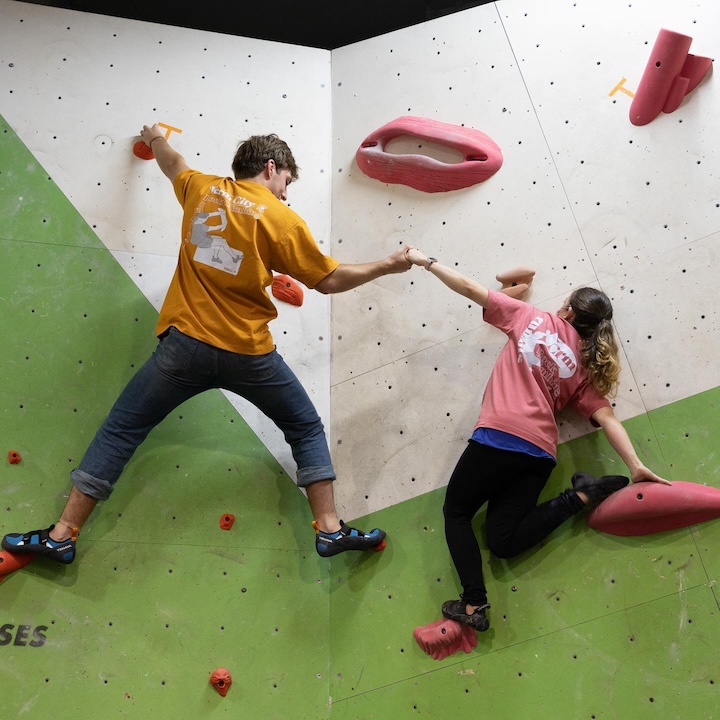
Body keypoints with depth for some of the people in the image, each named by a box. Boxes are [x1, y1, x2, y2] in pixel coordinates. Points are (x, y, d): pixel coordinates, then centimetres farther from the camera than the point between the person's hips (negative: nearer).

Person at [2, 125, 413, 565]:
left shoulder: (203, 189, 8)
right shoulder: (283, 220, -3)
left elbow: (173, 163, 32)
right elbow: (329, 280, 1)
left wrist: (155, 138, 54)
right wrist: (387, 266, 12)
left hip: (186, 344, 2)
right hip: (249, 353, -2)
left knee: (121, 430, 13)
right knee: (307, 428, 18)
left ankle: (62, 536, 17)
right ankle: (330, 529, 18)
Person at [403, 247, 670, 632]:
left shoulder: (531, 317, 10)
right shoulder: (585, 365, 19)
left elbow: (470, 288, 9)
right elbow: (606, 417, 5)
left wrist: (425, 260, 17)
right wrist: (636, 466, 1)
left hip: (498, 437, -5)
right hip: (540, 454, 5)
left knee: (456, 512, 12)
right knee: (503, 540, 9)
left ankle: (474, 603, -4)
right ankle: (582, 494, -6)